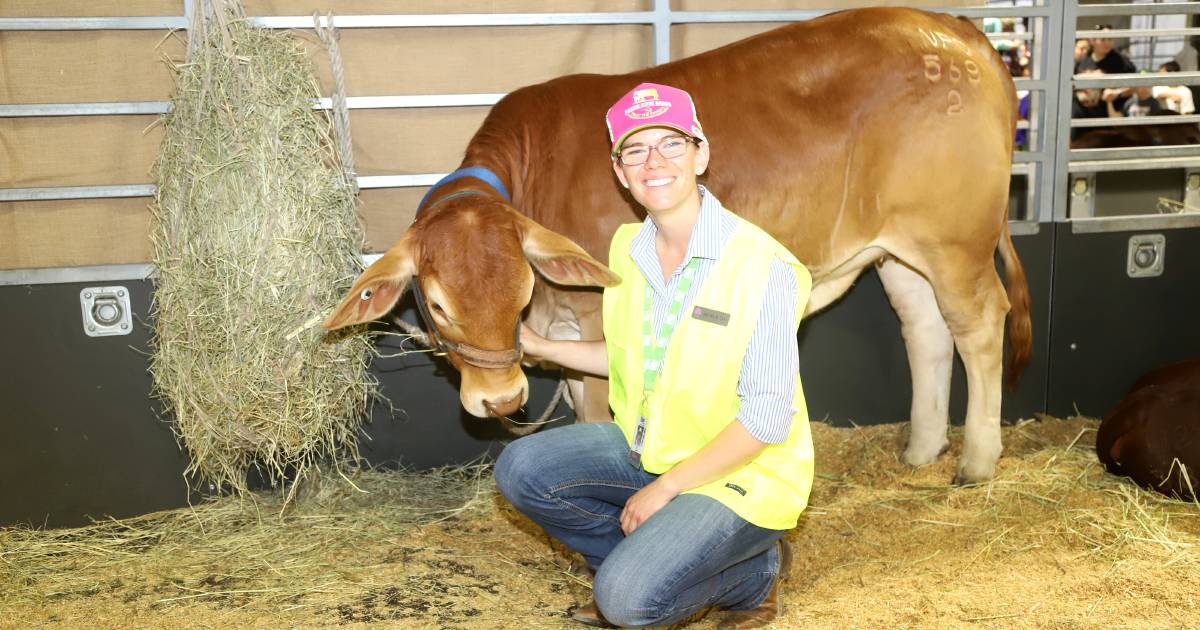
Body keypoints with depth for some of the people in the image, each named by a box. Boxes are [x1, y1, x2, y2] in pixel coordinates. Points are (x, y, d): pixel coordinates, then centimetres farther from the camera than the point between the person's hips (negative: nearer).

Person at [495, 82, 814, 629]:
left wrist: (665, 488, -18)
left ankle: (755, 572, 8)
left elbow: (767, 418, -20)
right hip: (646, 446, 7)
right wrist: (538, 347, 12)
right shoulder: (628, 250, 0)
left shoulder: (764, 267, -22)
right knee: (521, 470, -9)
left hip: (738, 472, -6)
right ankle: (649, 561, 9)